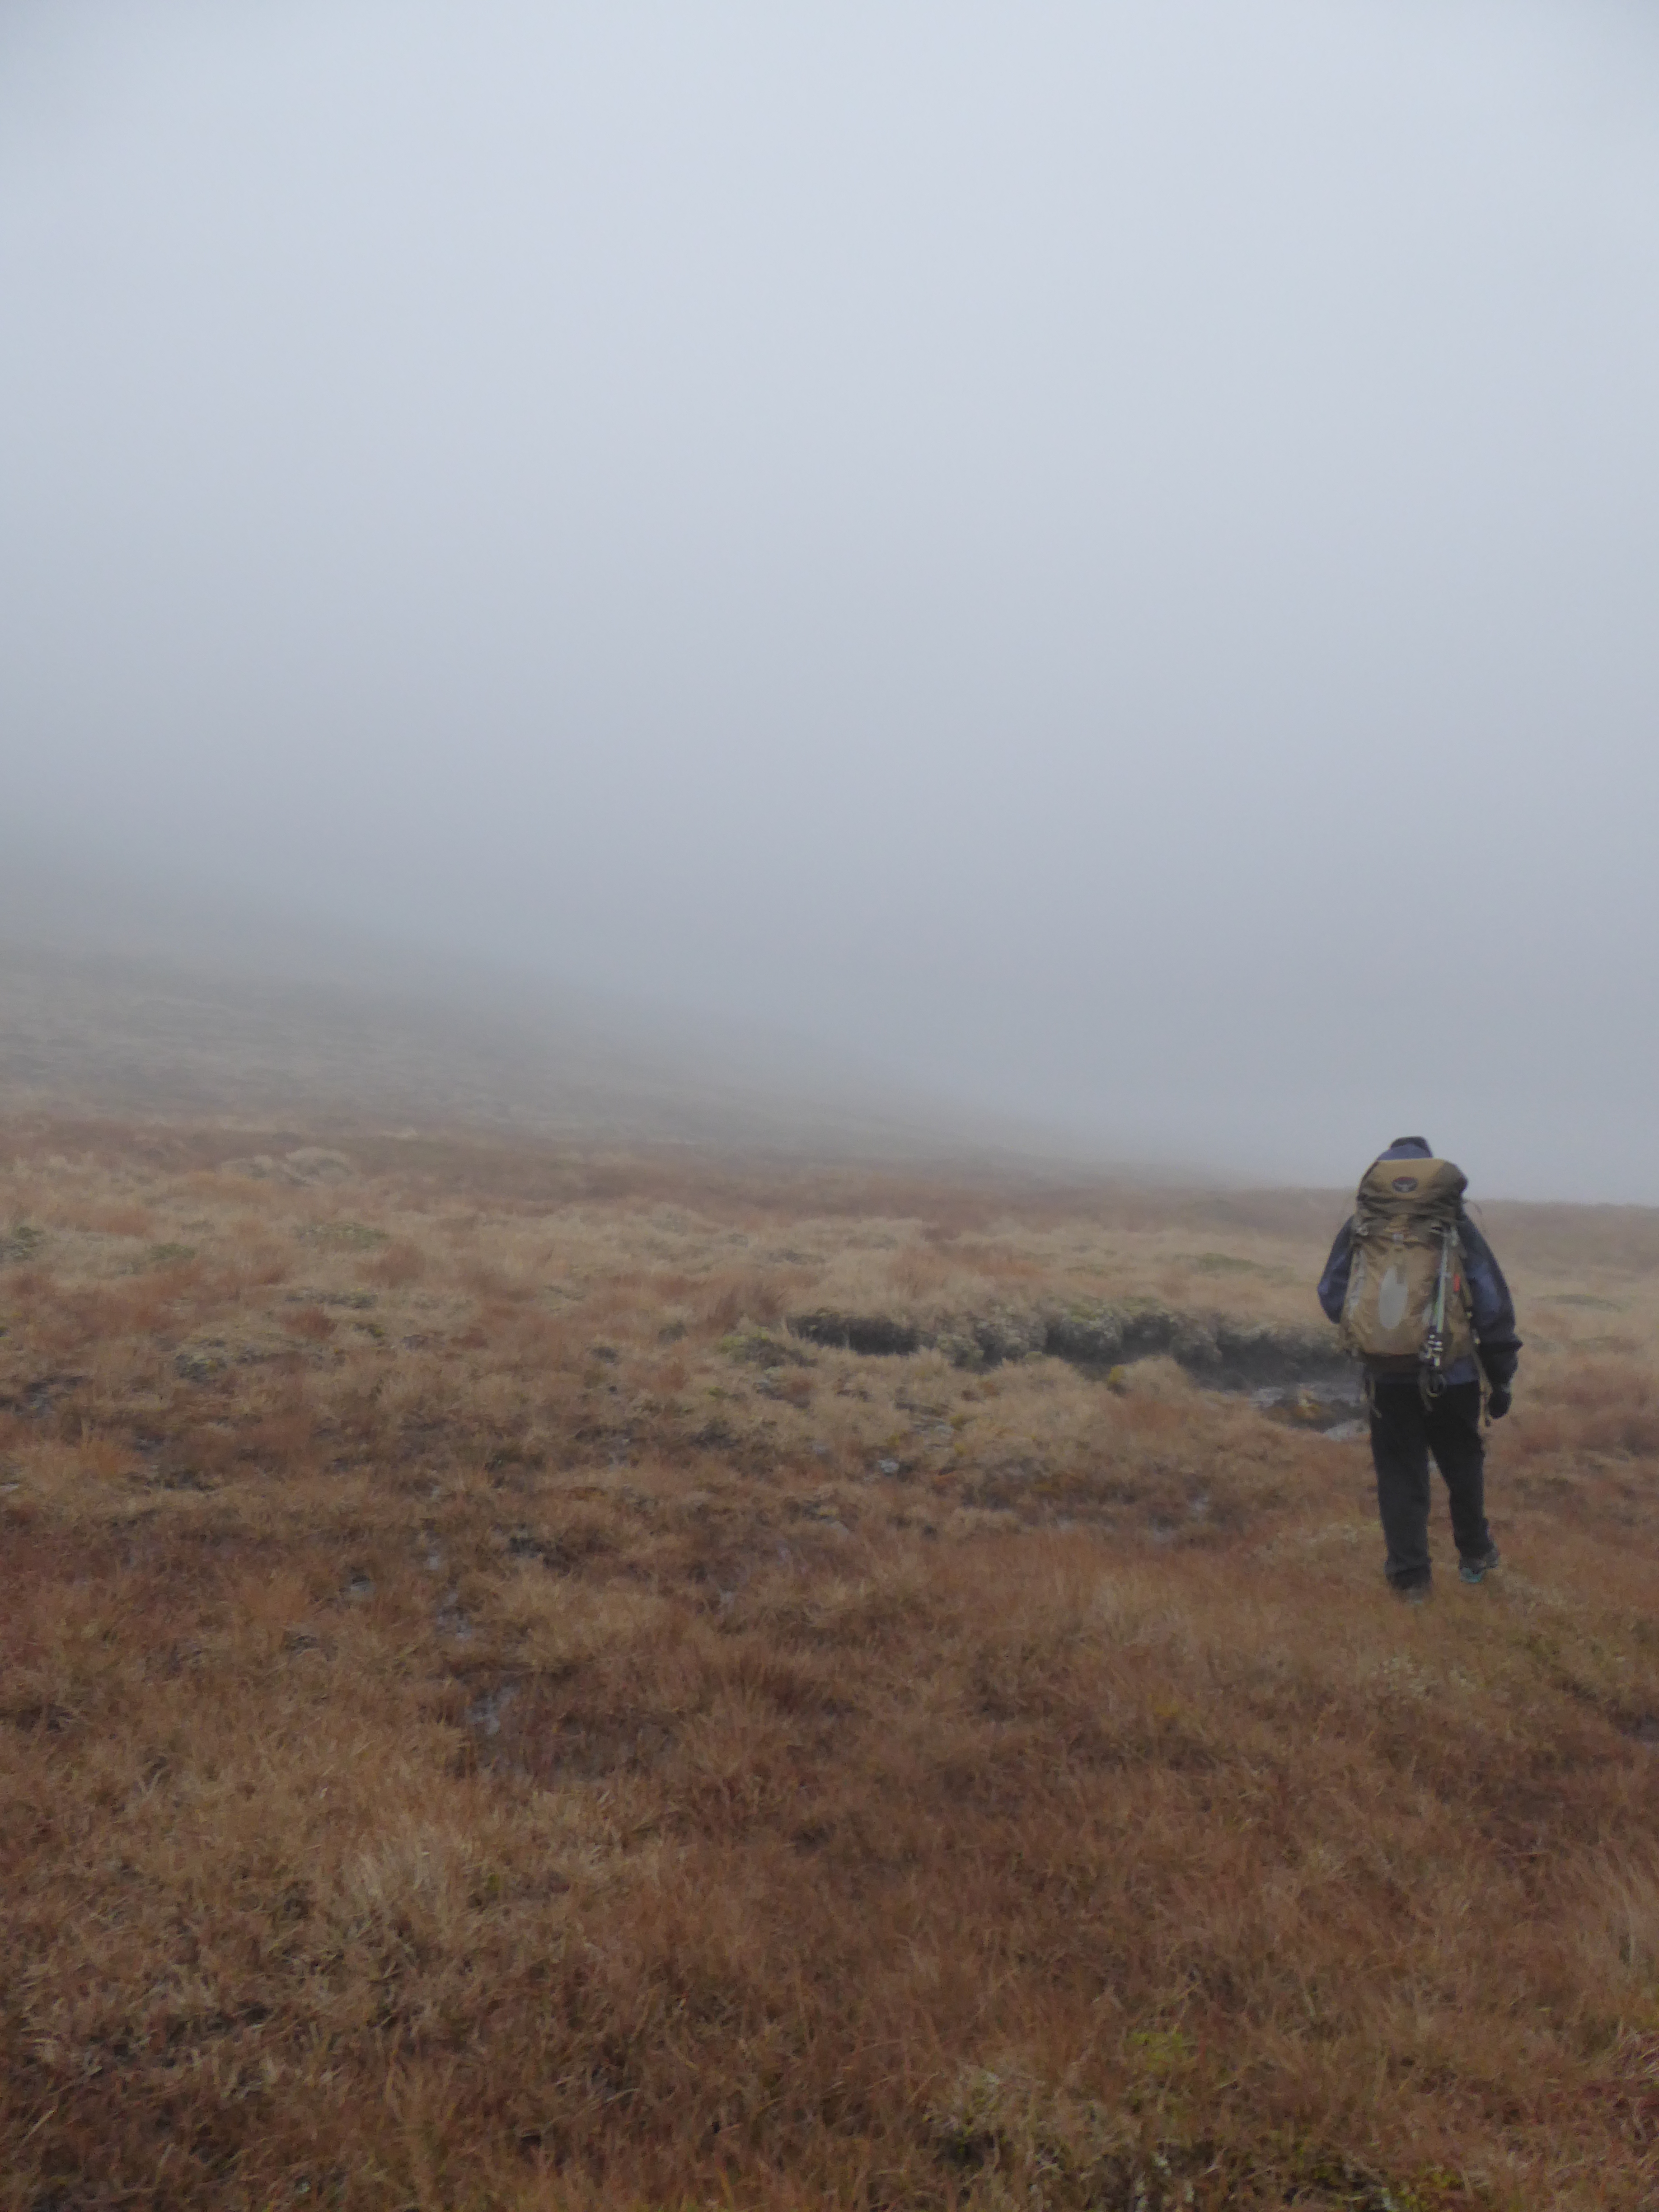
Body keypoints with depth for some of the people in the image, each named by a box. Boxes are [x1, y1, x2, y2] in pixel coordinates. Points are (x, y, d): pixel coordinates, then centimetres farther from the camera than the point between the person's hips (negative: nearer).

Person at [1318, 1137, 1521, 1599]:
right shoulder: (1457, 1227, -2)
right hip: (1453, 1375, 0)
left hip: (1387, 1376, 0)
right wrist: (1501, 1378, 4)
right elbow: (1494, 1305, -2)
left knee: (1399, 1475, 9)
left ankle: (1409, 1573, 10)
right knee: (1463, 1466, 21)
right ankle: (1474, 1554, 36)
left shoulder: (1359, 1228, 0)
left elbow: (1331, 1297, 3)